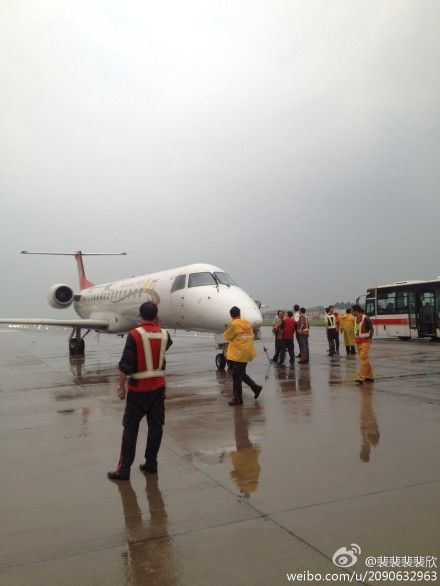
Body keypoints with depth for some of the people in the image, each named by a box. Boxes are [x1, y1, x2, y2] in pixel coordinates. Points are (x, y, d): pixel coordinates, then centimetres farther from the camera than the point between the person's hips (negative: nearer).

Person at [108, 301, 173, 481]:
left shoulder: (134, 335, -13)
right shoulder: (164, 334, 0)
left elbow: (125, 364, -15)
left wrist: (121, 387, -6)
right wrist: (157, 325, 21)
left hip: (138, 388, -4)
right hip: (159, 386, 4)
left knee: (130, 428, 2)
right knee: (156, 426, 12)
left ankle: (124, 469, 6)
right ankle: (151, 463, 20)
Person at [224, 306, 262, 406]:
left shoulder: (233, 324, -14)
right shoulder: (247, 323, 6)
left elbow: (227, 337, -5)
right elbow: (251, 336, 12)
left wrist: (226, 332, 15)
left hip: (238, 353, -8)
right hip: (246, 352, 8)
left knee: (236, 376, 0)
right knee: (241, 374, 22)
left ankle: (238, 398, 5)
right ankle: (255, 387, 20)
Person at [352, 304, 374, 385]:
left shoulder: (366, 318, -13)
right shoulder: (355, 319, 9)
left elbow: (372, 329, -6)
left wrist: (370, 339, -7)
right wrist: (356, 339, 9)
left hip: (365, 342, -8)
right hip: (358, 342, 8)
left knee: (363, 359, -11)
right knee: (365, 360, 14)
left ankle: (361, 378, -14)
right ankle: (370, 377, 22)